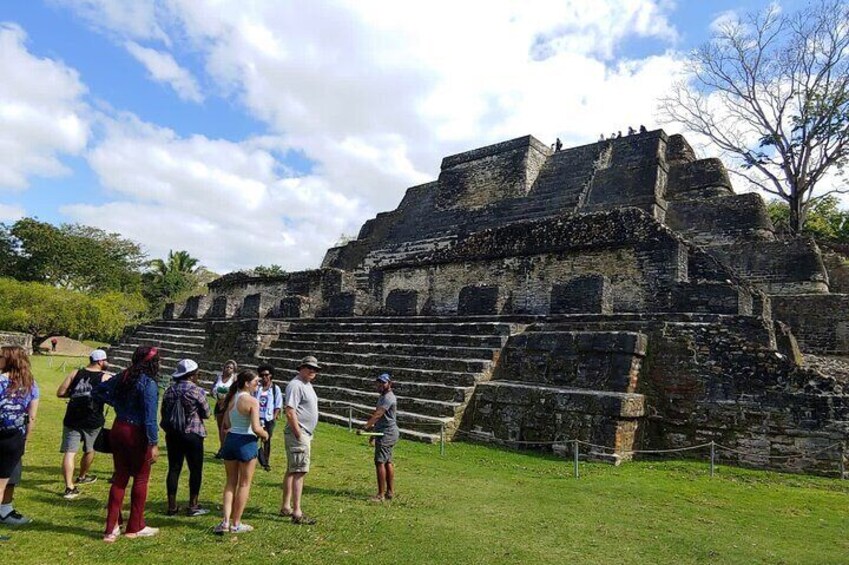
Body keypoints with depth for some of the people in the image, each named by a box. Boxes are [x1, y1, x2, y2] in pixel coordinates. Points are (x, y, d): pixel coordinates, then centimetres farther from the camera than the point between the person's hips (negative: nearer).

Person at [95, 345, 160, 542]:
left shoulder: (123, 377, 3)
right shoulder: (149, 384, -18)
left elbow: (98, 391, 15)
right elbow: (150, 417, -21)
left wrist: (117, 404, 12)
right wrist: (153, 443, -18)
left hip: (118, 429, 7)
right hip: (137, 434, -7)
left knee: (120, 478, 15)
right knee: (141, 479, 10)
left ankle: (111, 529, 19)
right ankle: (135, 527, 21)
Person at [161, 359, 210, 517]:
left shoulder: (169, 390, 3)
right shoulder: (197, 391, -12)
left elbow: (164, 413, 10)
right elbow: (206, 413, -5)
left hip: (172, 434, 5)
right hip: (192, 435, -5)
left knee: (174, 469, 10)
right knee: (195, 470, 5)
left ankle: (172, 506, 16)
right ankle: (193, 506, 10)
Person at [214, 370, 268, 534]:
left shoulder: (231, 398, 5)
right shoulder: (252, 401, -17)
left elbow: (226, 423, 10)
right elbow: (256, 428, -22)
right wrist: (265, 434, -3)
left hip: (230, 440, 6)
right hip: (246, 442, -6)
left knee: (231, 482, 18)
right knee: (244, 484, 9)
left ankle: (226, 521, 13)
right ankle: (236, 524, 17)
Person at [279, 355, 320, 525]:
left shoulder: (307, 385, 16)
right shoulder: (295, 385, -16)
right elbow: (290, 412, -22)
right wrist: (299, 435, -21)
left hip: (305, 434, 11)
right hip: (297, 434, -11)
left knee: (292, 471, 16)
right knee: (299, 472, -9)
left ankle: (286, 507, 26)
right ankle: (297, 513, -5)